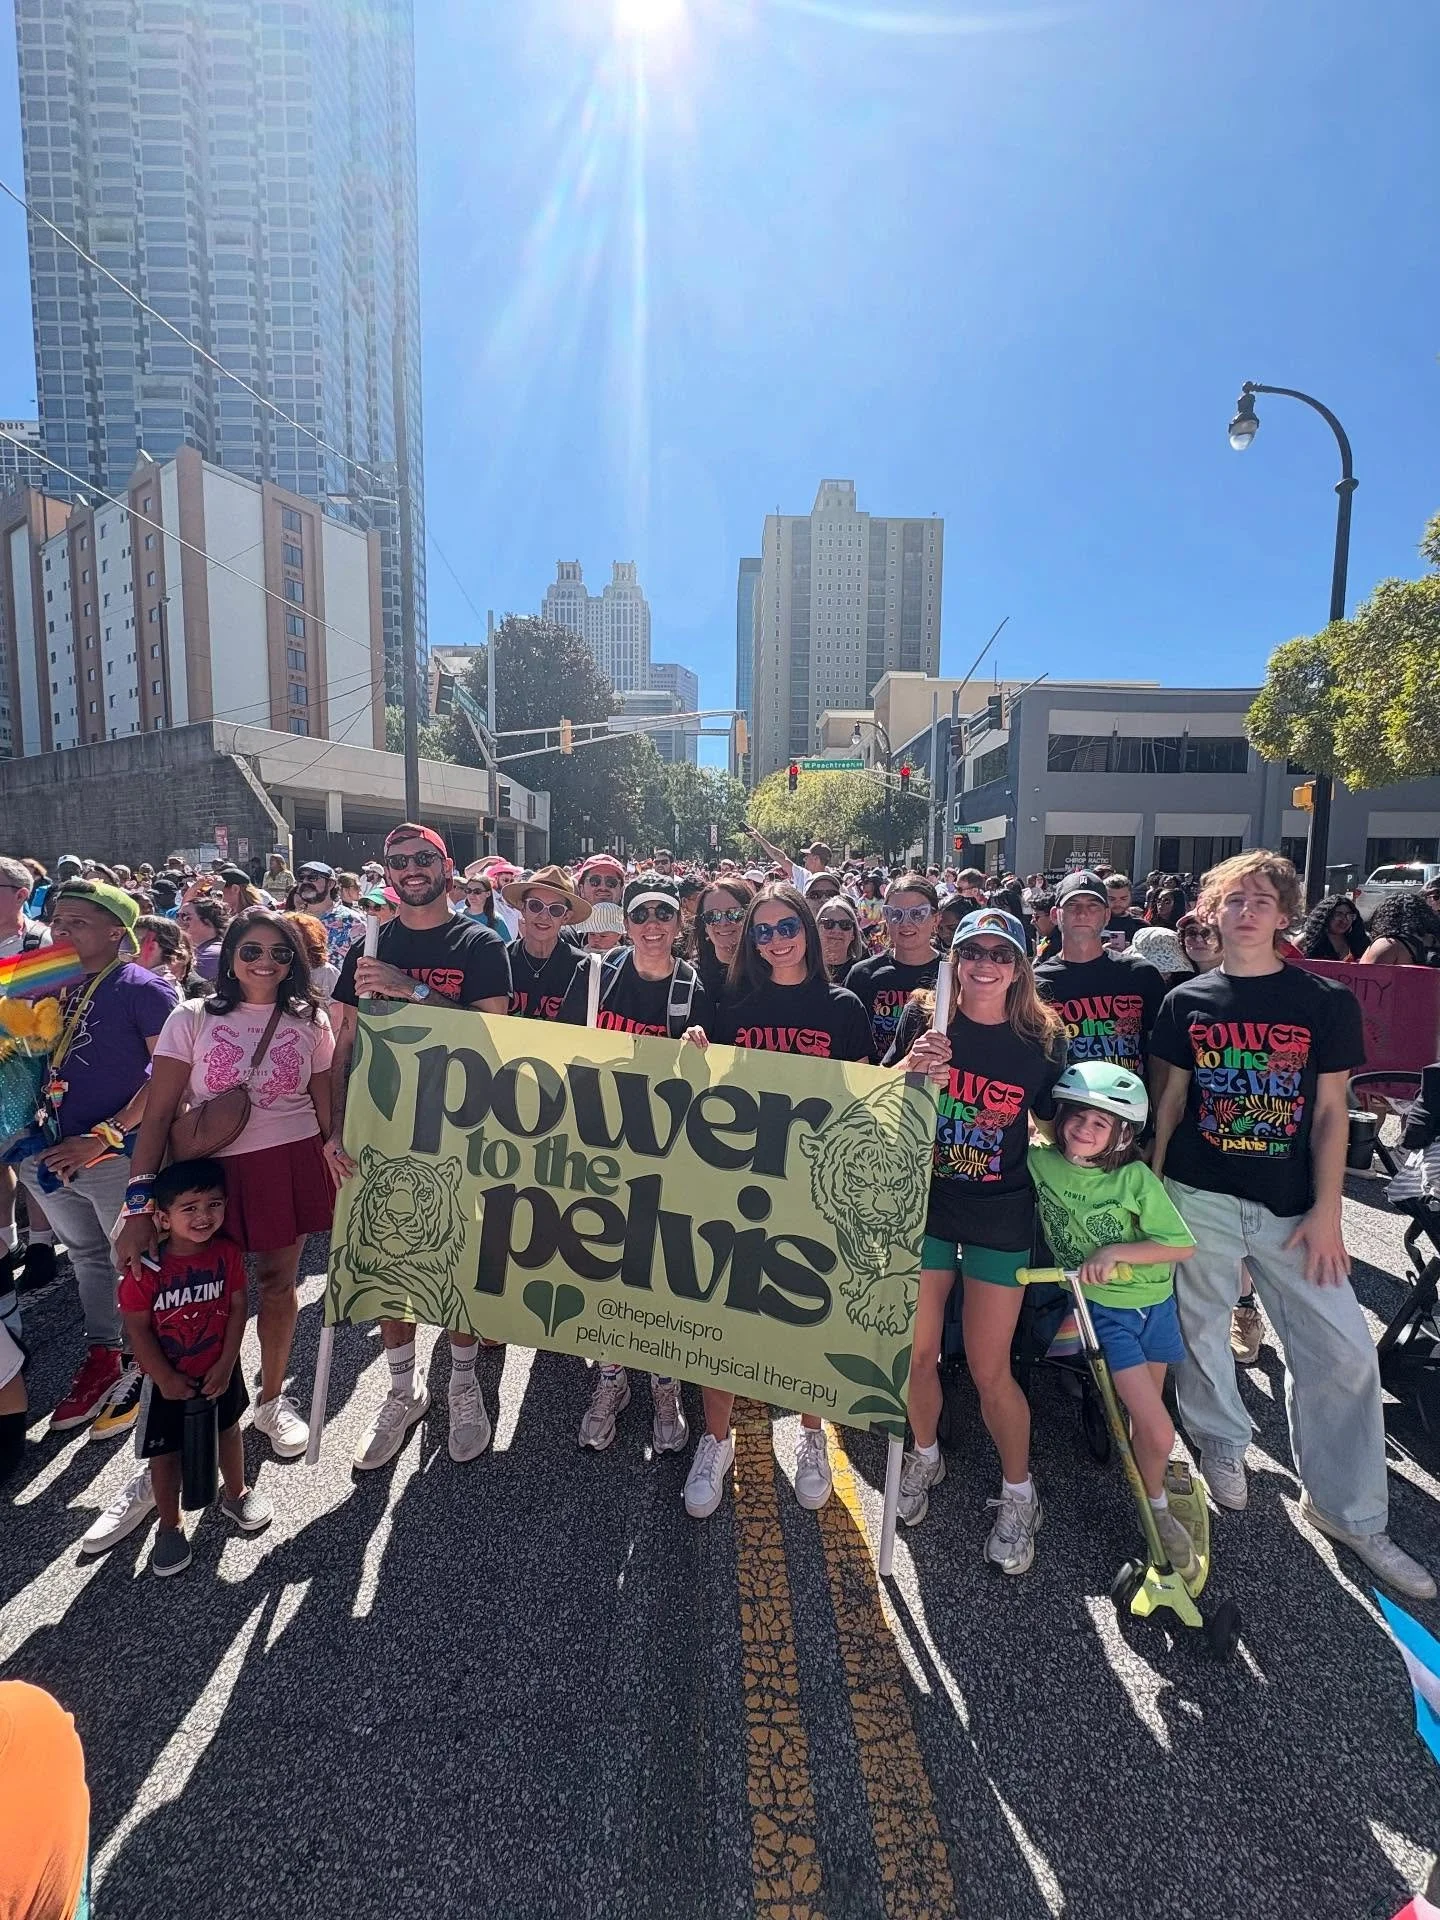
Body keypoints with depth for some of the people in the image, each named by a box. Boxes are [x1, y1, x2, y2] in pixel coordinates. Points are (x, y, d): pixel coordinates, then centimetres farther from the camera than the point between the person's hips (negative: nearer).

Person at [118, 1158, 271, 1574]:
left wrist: (226, 1364, -12)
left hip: (219, 1371, 2)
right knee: (165, 1453, 13)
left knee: (227, 1430, 22)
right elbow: (137, 1329, -15)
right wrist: (164, 1378, -13)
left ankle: (236, 1494, 46)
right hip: (168, 1378, -2)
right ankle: (169, 1526, 35)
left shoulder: (227, 1252, -17)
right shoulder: (146, 1268, -24)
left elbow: (236, 1310, -10)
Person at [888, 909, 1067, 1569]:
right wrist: (909, 1067, -23)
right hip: (923, 1206, 1)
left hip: (1001, 1218, -1)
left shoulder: (1043, 1039, -6)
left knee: (989, 1370, 5)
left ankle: (1018, 1493, 32)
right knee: (918, 1352, 11)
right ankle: (925, 1457, 41)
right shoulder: (922, 1019, -6)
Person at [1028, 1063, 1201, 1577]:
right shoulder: (1041, 1163, -14)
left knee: (1146, 1421, 18)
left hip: (1153, 1304, 1)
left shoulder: (1135, 1178, -18)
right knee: (1158, 1432, -7)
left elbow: (1182, 1247, -17)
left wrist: (1115, 1251, -26)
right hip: (1102, 1311, -1)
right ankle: (1158, 1510, 22)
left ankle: (1154, 1502, 46)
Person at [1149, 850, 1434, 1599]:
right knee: (1200, 1331, 11)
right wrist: (1151, 1189, 4)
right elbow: (1170, 1101, 5)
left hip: (1291, 1206, 0)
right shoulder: (1186, 1002, 1)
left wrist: (1326, 1211, -5)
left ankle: (1347, 1508, 21)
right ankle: (1223, 1442, 38)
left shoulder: (1327, 1001, 0)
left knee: (1343, 1352, 1)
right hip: (1199, 1198, 0)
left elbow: (1331, 1111, 0)